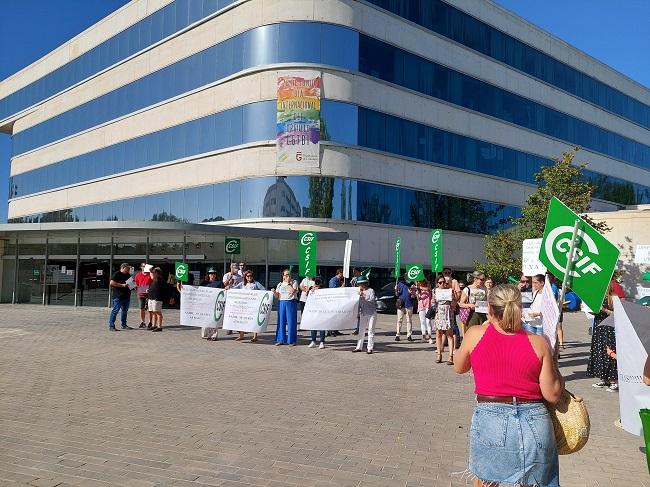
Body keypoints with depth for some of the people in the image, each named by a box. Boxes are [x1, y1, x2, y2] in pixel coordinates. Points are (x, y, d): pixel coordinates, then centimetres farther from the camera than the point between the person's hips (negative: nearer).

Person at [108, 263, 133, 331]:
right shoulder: (117, 274, -6)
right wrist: (122, 285, -20)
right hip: (118, 296, -8)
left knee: (125, 311, 14)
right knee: (115, 310, -7)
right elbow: (111, 283, -15)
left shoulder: (128, 275, 18)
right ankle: (111, 326, -4)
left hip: (126, 296, 8)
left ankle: (124, 325, 23)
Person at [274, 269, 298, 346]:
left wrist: (289, 284, -11)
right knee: (281, 321, 3)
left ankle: (292, 340, 3)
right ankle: (281, 340, 11)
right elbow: (277, 295, 11)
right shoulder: (280, 284, 13)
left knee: (291, 321, -3)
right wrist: (274, 292, -8)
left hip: (291, 303, -3)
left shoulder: (294, 282, 3)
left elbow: (293, 292, -12)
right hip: (282, 303, 3)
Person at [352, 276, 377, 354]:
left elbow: (372, 299, -19)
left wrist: (364, 295, -23)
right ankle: (359, 347, 15)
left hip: (371, 313, -6)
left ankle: (370, 348, 1)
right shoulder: (360, 292, 10)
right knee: (361, 331, 9)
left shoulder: (371, 290, -6)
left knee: (371, 331, -2)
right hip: (363, 314, 6)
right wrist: (358, 313, 15)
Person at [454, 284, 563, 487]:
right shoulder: (538, 343, -2)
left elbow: (459, 368, 17)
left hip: (490, 420, 0)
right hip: (535, 424, 1)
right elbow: (553, 395, -1)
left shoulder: (475, 334, -2)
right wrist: (552, 362, 15)